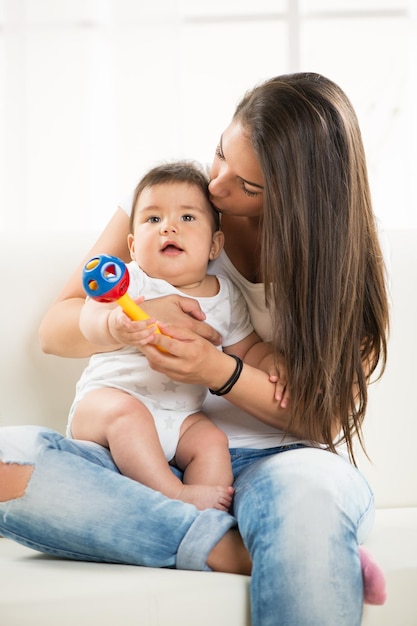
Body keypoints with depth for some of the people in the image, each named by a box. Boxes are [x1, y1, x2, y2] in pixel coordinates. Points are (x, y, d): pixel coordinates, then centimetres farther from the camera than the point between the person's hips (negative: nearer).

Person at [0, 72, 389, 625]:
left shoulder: (345, 259, 0)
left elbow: (328, 416, -3)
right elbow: (55, 330, 8)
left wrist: (218, 371, -19)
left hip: (276, 461, -4)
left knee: (306, 484, -44)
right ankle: (235, 552, -29)